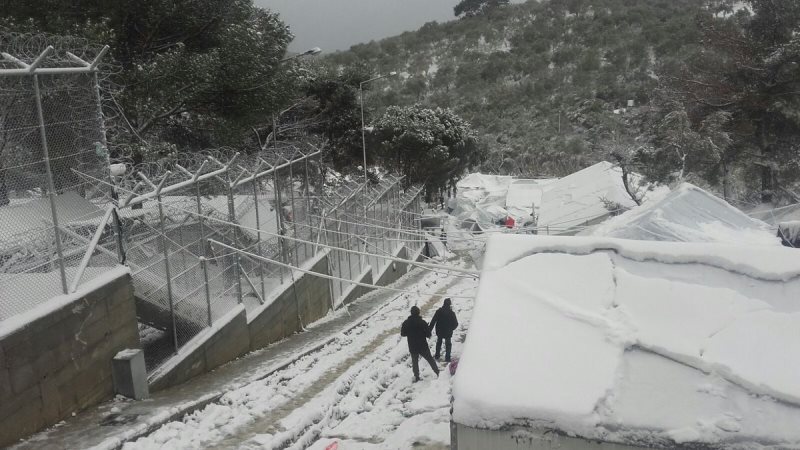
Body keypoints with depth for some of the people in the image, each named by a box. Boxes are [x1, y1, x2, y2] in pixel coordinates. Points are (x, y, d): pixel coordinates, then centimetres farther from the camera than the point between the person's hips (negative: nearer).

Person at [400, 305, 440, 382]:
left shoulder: (406, 323, -10)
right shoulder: (422, 322, -18)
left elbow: (402, 334, 2)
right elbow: (428, 334, -13)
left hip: (412, 348, 2)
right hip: (423, 347, -2)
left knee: (415, 362, 18)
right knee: (430, 359, 16)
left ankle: (416, 377, 23)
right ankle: (437, 372, 23)